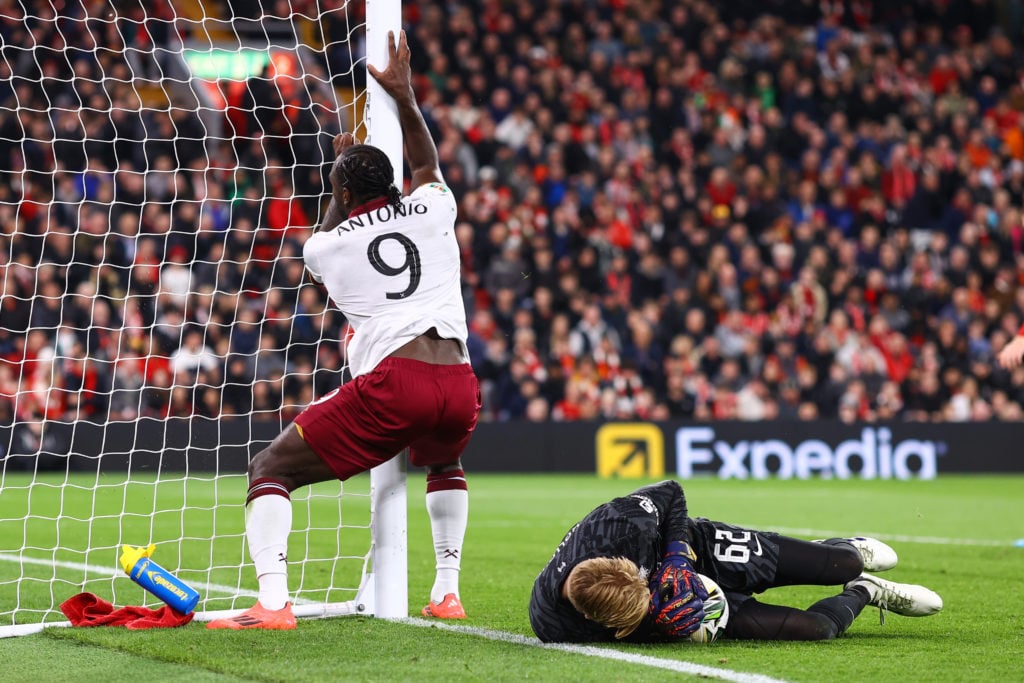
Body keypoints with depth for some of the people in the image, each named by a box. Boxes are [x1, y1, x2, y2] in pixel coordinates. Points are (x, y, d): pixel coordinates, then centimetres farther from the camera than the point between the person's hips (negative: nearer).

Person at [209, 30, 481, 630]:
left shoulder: (324, 247, 15)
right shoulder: (432, 209, 18)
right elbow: (427, 165, 42)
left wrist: (342, 175, 52)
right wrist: (405, 95, 46)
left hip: (389, 386, -4)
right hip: (459, 388, 4)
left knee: (271, 470, 8)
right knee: (444, 463, 39)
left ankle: (273, 602, -12)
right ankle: (448, 592, 27)